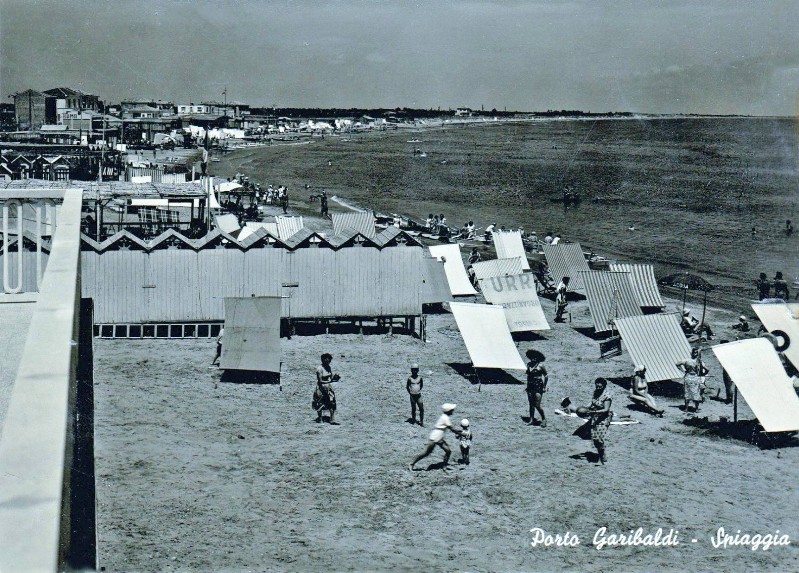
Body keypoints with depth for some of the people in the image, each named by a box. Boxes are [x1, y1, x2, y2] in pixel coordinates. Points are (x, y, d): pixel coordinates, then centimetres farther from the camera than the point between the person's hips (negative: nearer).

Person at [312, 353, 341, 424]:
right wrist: (330, 381, -31)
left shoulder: (329, 368, 4)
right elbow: (320, 381, -22)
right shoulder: (320, 369, -19)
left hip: (329, 387, 7)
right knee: (320, 404, 7)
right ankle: (319, 418, 27)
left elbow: (331, 377, 9)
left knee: (332, 403, 0)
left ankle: (332, 420, 1)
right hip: (321, 387, -7)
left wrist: (335, 377, -13)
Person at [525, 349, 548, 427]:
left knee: (537, 405, -8)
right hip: (530, 386, 6)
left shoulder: (540, 366, -10)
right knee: (531, 404, 8)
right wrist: (527, 384, 17)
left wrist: (544, 386, -5)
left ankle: (543, 419, 10)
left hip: (538, 386, -6)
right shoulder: (529, 364, 7)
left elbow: (546, 376, -4)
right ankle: (532, 420, 16)